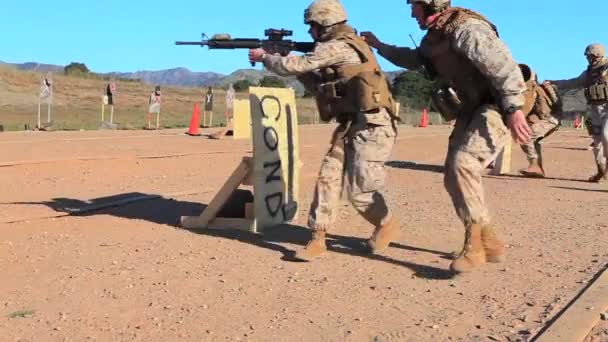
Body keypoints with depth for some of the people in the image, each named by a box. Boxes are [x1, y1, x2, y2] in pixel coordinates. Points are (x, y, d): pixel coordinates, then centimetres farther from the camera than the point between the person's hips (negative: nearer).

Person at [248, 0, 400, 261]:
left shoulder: (338, 47, -12)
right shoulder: (343, 47, 19)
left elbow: (294, 66, -12)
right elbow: (321, 88, 25)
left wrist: (263, 57, 5)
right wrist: (298, 66, 16)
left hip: (371, 125, -10)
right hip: (351, 126, 10)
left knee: (358, 188, -6)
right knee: (328, 177, 0)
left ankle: (387, 226, 20)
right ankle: (318, 240, 3)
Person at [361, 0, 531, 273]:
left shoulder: (463, 27, -18)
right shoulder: (435, 36, 13)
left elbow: (502, 63, -27)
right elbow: (414, 60, 34)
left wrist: (513, 108, -34)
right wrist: (379, 45, 30)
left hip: (495, 109, -10)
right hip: (470, 113, 10)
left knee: (463, 164, -26)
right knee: (454, 178, 5)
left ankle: (475, 244, -18)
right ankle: (488, 243, 14)